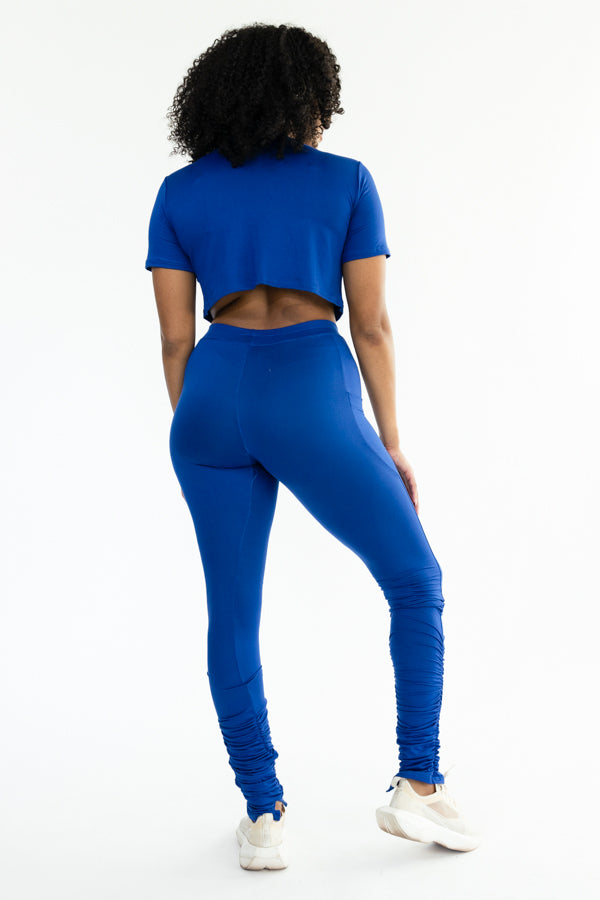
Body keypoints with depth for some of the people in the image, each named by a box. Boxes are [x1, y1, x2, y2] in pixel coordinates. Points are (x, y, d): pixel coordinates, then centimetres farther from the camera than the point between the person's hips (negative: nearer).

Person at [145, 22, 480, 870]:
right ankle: (419, 787, 12)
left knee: (234, 611, 11)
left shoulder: (179, 193, 13)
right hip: (310, 397, -3)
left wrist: (197, 433, 17)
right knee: (416, 585, 13)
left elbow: (175, 337, 8)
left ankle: (263, 815, 14)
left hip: (214, 395, 3)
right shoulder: (346, 180, 7)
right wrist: (391, 443, 9)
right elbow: (372, 326, 3)